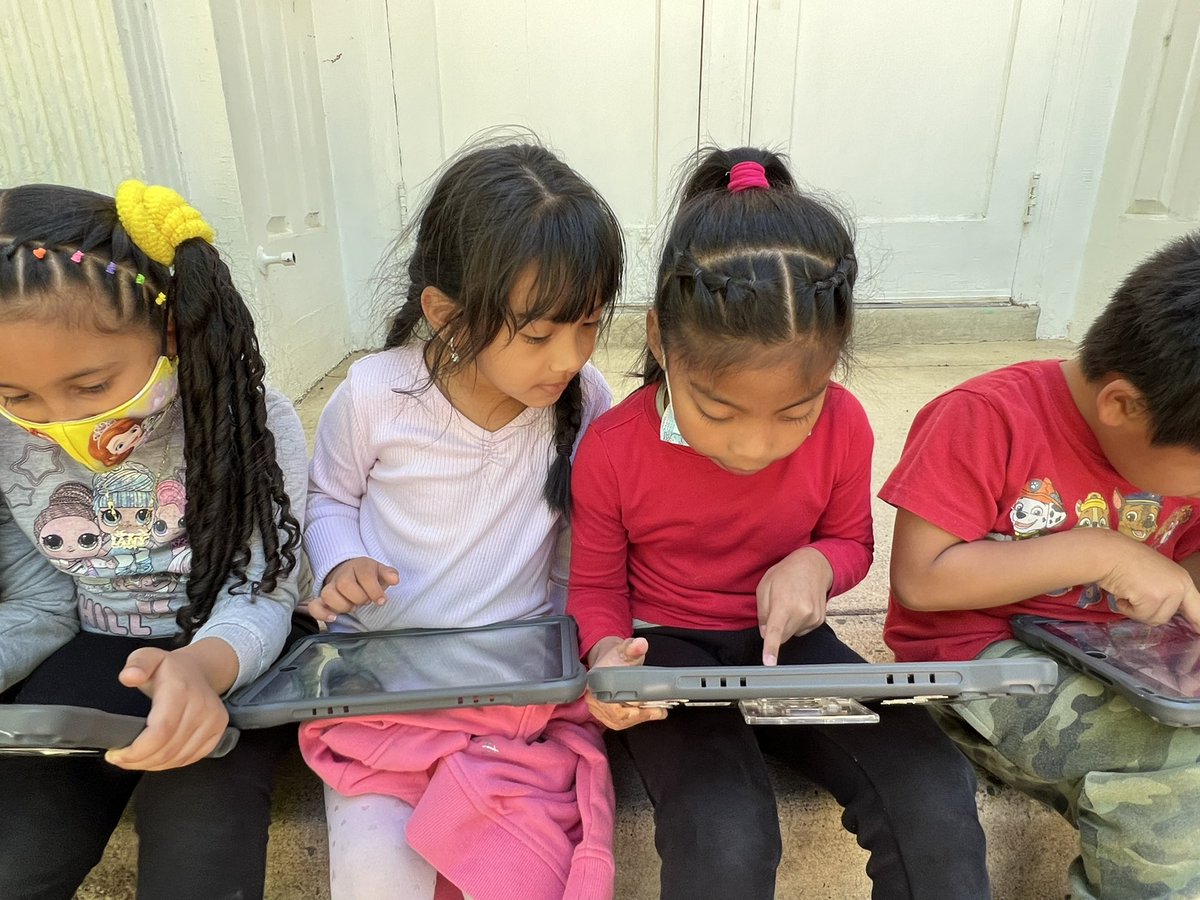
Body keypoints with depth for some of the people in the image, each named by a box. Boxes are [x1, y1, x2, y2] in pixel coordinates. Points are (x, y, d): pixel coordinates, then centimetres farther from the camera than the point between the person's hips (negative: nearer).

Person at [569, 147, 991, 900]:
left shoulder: (843, 428, -11)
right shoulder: (612, 449, -16)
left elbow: (852, 542, 9)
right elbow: (597, 586, 0)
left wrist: (816, 565, -15)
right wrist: (607, 654, -22)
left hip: (784, 641, 3)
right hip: (667, 647, -2)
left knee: (936, 800, -16)